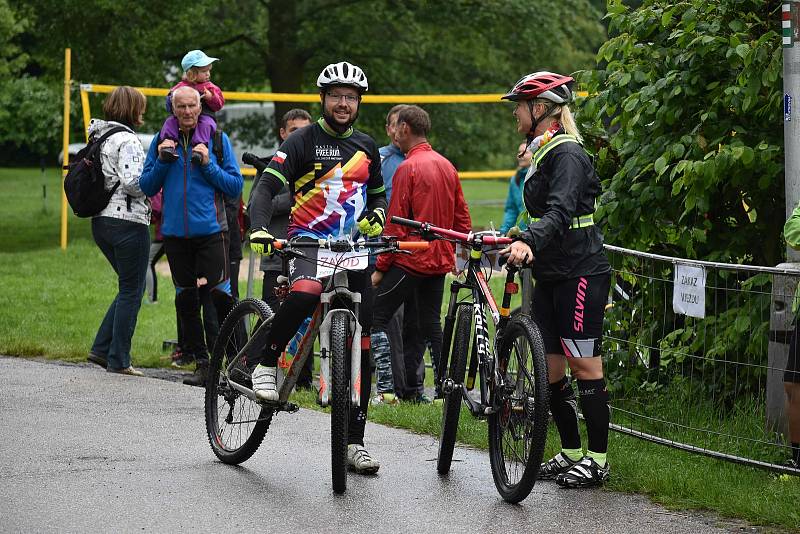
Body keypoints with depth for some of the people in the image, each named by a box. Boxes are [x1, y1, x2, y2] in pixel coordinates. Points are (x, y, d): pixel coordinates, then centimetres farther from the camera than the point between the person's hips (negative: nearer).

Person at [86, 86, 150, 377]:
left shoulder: (98, 137, 14)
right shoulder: (127, 140, -14)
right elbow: (131, 182, -24)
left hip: (101, 221, 9)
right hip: (128, 220, -9)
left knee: (130, 287, 19)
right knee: (131, 291, 1)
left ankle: (102, 347, 13)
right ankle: (119, 360, 2)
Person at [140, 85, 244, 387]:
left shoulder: (217, 139, 2)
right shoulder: (162, 141, 9)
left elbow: (235, 186, 0)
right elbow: (147, 187, 9)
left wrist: (209, 165, -12)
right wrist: (162, 161, -6)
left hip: (211, 230, -3)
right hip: (175, 232, 3)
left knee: (220, 293, -13)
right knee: (185, 300, 6)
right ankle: (201, 363, 14)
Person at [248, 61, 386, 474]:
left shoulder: (366, 147, 12)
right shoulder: (302, 141, -3)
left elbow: (378, 193, 25)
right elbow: (267, 186, -14)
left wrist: (377, 214, 0)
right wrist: (260, 228, -32)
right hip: (308, 242, -5)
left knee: (360, 345, 0)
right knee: (305, 293, -40)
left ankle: (354, 442, 6)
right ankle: (267, 365, -16)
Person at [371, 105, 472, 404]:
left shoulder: (408, 168, -13)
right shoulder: (447, 166, 10)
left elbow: (396, 225, -15)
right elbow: (462, 219, 15)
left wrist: (380, 268, -10)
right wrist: (455, 256, 24)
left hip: (410, 259, -8)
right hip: (440, 261, 8)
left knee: (376, 318, -2)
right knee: (430, 325, 12)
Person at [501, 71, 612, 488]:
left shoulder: (567, 154, -14)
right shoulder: (541, 153, 16)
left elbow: (560, 211, -29)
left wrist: (527, 241, -43)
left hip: (580, 273, -10)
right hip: (550, 275, 10)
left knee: (583, 365, -6)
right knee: (550, 368, 8)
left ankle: (597, 459, 0)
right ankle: (570, 453, 17)